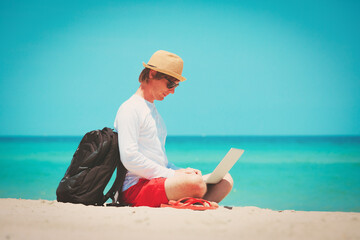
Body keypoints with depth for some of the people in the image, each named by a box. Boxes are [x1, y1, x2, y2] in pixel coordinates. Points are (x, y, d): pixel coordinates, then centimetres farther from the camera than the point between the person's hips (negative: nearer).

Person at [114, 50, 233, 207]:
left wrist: (182, 171, 6)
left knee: (225, 180, -5)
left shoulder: (153, 111, 26)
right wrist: (172, 174, -14)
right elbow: (129, 158, -18)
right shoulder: (129, 109, -5)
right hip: (136, 187, -10)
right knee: (195, 183, -37)